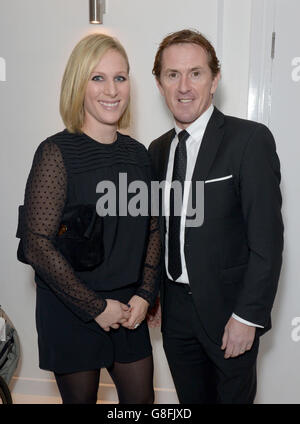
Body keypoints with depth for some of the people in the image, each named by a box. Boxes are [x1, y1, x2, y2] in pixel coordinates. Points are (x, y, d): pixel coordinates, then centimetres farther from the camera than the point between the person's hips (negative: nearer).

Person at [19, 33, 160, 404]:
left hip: (130, 311, 5)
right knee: (81, 398, 15)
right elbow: (37, 246, -18)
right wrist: (96, 307, -14)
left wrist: (144, 294, -3)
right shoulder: (56, 153, -14)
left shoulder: (137, 153, 3)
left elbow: (152, 230, 9)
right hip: (70, 314, -4)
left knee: (141, 398, 16)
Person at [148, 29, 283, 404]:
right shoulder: (158, 149, 6)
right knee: (191, 399, 21)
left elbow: (267, 240, -16)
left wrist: (247, 316, -17)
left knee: (234, 397, 15)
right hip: (175, 309, 5)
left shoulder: (250, 140, -14)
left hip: (228, 311, -5)